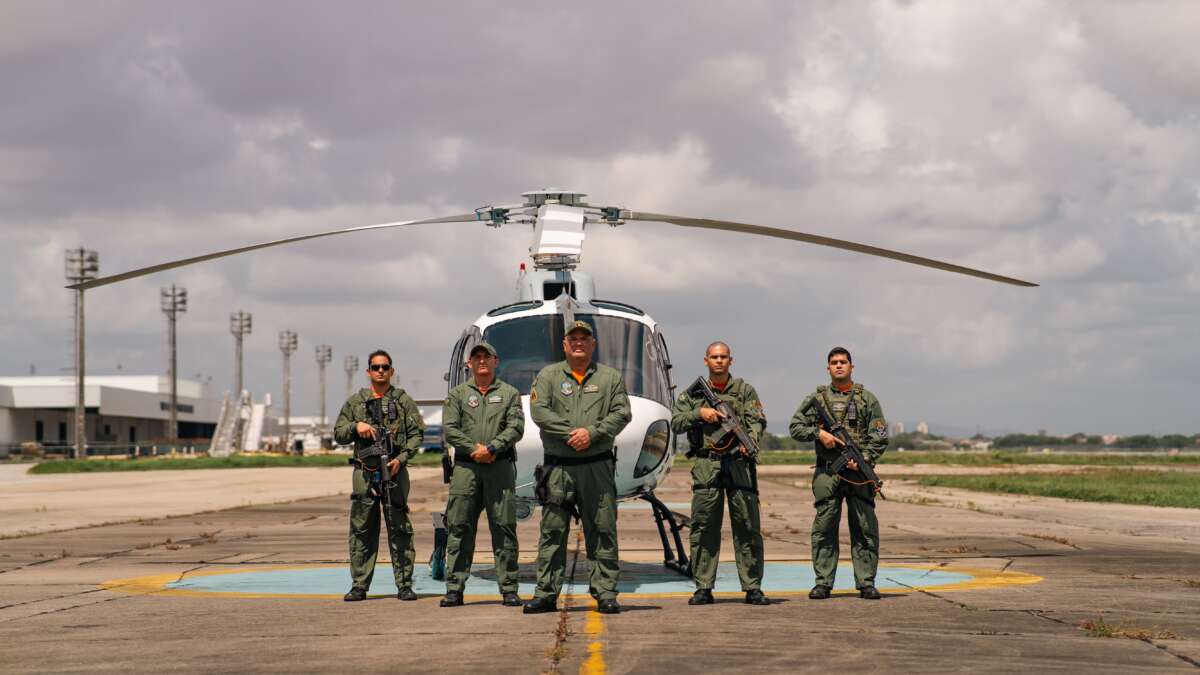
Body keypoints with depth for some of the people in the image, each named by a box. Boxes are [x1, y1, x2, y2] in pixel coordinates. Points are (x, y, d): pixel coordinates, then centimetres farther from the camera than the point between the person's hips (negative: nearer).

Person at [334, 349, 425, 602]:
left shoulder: (404, 401, 10)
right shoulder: (355, 402, 15)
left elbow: (417, 433, 4)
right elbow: (338, 434, 15)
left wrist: (402, 458, -10)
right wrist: (356, 426, -6)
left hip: (394, 470, -2)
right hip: (364, 472, 2)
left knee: (399, 529, -3)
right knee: (362, 530, 2)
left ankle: (404, 585, 0)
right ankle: (359, 585, 7)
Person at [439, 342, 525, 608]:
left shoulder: (510, 393, 12)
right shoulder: (458, 394, 13)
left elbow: (516, 427, -1)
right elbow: (450, 429, 2)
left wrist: (492, 448, -13)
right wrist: (473, 449, -10)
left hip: (501, 466, -1)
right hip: (466, 467, 1)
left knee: (504, 528, -2)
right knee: (459, 527, -2)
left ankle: (509, 589, 2)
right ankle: (454, 588, 1)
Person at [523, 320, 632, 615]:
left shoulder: (610, 377, 11)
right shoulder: (548, 375, 9)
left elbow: (622, 413, 0)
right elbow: (539, 411, -4)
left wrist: (592, 432, -14)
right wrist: (570, 433, -14)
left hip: (598, 466, 0)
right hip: (558, 466, 0)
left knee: (602, 530, 0)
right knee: (552, 531, 1)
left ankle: (605, 593, 4)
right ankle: (546, 593, 4)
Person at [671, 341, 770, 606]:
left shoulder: (745, 390, 11)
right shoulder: (693, 393, 14)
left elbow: (757, 420, -1)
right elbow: (676, 423, 8)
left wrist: (750, 440, -20)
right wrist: (699, 413, -8)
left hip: (739, 463, -1)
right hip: (706, 467, 1)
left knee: (747, 527, -1)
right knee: (703, 528, -2)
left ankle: (752, 587, 3)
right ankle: (703, 588, 3)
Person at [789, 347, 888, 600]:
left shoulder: (868, 399, 8)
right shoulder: (817, 398, 11)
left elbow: (880, 438, 3)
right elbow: (795, 427, 8)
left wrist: (864, 459, -12)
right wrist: (818, 433, -9)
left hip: (859, 470, 0)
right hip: (827, 472, 0)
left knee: (865, 529, -1)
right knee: (824, 530, 0)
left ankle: (866, 583, 4)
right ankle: (823, 584, 5)